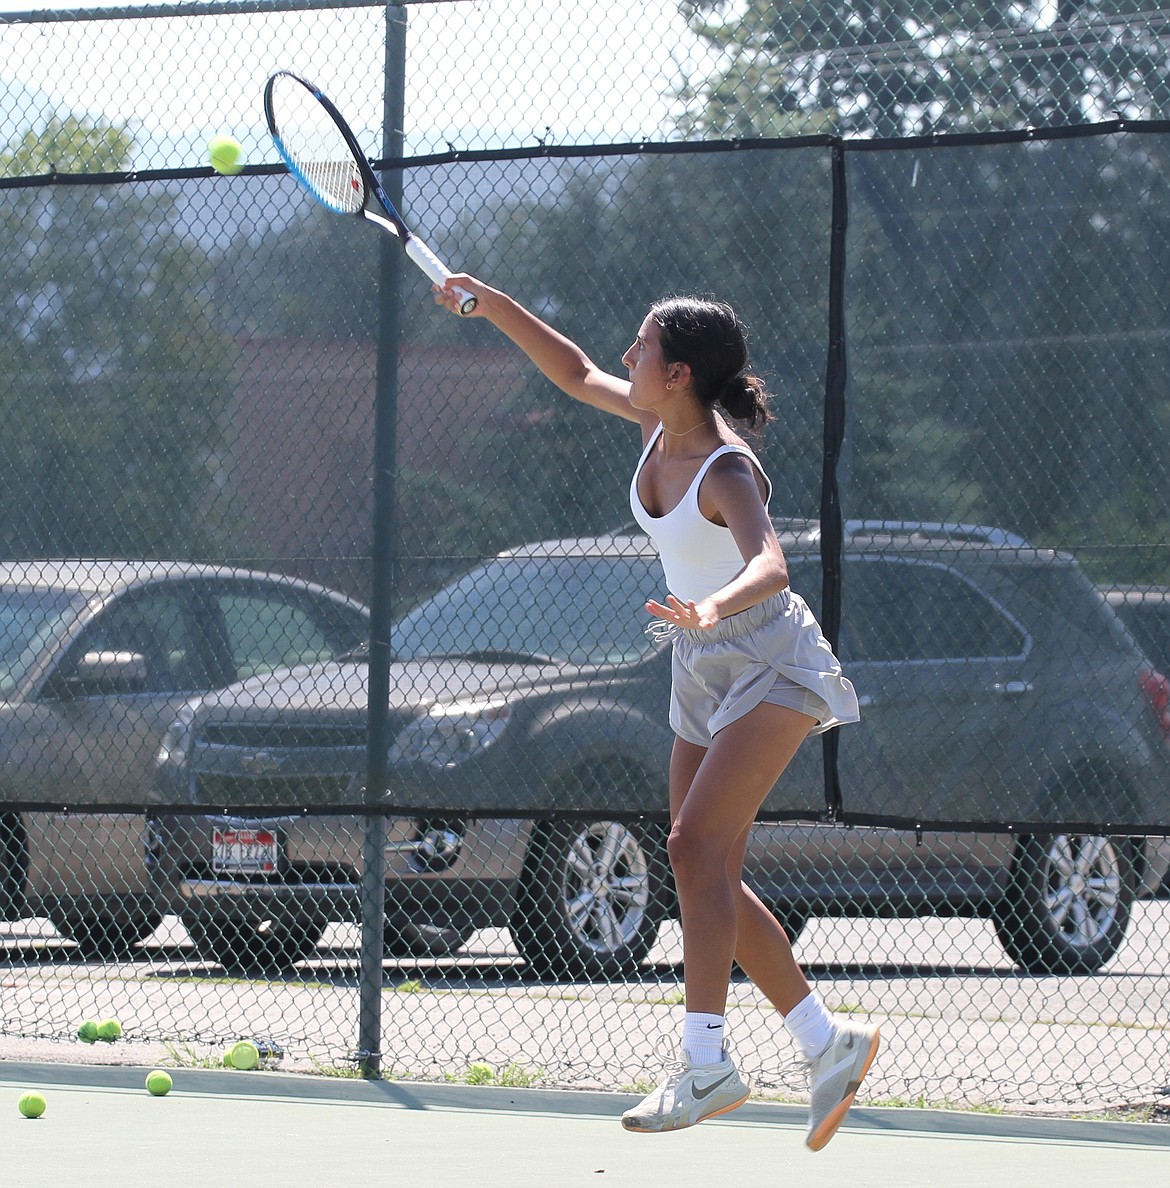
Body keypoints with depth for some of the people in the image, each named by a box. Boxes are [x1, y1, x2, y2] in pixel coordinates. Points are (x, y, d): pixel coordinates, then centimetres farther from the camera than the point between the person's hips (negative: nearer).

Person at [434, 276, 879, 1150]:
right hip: (703, 675, 9)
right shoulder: (659, 425, 0)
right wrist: (496, 307, 12)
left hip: (770, 663, -9)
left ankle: (706, 1062, -27)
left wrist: (713, 608, -61)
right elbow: (578, 374, 18)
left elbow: (769, 567, -41)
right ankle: (829, 1044, 13)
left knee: (696, 843, -22)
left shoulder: (727, 471, -24)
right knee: (712, 874, 6)